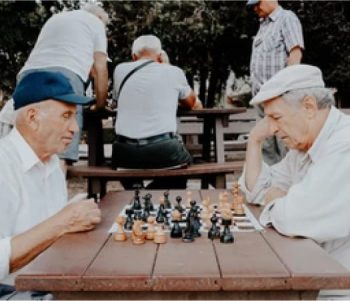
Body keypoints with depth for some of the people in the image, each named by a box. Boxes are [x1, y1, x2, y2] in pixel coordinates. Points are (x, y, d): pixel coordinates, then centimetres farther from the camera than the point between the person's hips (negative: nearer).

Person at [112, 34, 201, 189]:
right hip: (163, 152, -1)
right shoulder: (174, 72, 4)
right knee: (186, 161, 31)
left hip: (125, 153, 2)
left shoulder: (120, 70, 8)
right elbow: (190, 103, 22)